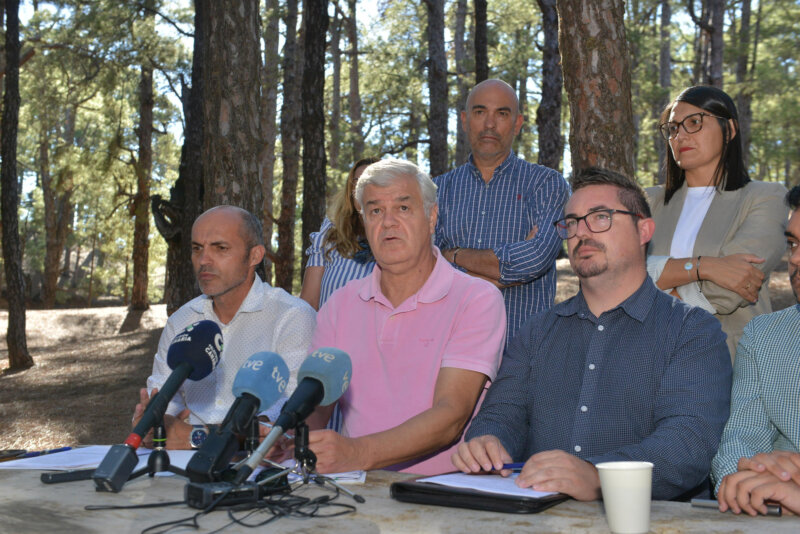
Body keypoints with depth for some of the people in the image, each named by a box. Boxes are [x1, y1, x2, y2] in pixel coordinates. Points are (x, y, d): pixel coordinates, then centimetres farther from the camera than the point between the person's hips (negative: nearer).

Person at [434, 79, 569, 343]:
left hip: (523, 341, -2)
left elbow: (536, 258, -10)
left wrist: (456, 256, -1)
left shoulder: (548, 183, 6)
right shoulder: (438, 189, 13)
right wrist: (504, 270, -7)